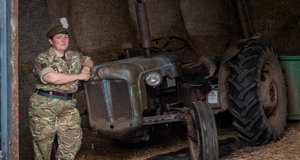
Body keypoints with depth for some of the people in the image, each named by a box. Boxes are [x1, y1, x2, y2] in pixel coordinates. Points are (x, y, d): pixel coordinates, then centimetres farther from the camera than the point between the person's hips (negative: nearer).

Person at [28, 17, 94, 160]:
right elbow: (51, 77, -24)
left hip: (68, 106, 5)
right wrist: (78, 76, -16)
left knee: (73, 139, 0)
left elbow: (88, 60, 33)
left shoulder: (74, 56, 13)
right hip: (45, 105, -5)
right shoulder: (43, 59, -7)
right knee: (43, 142, 2)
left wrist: (86, 67, 7)